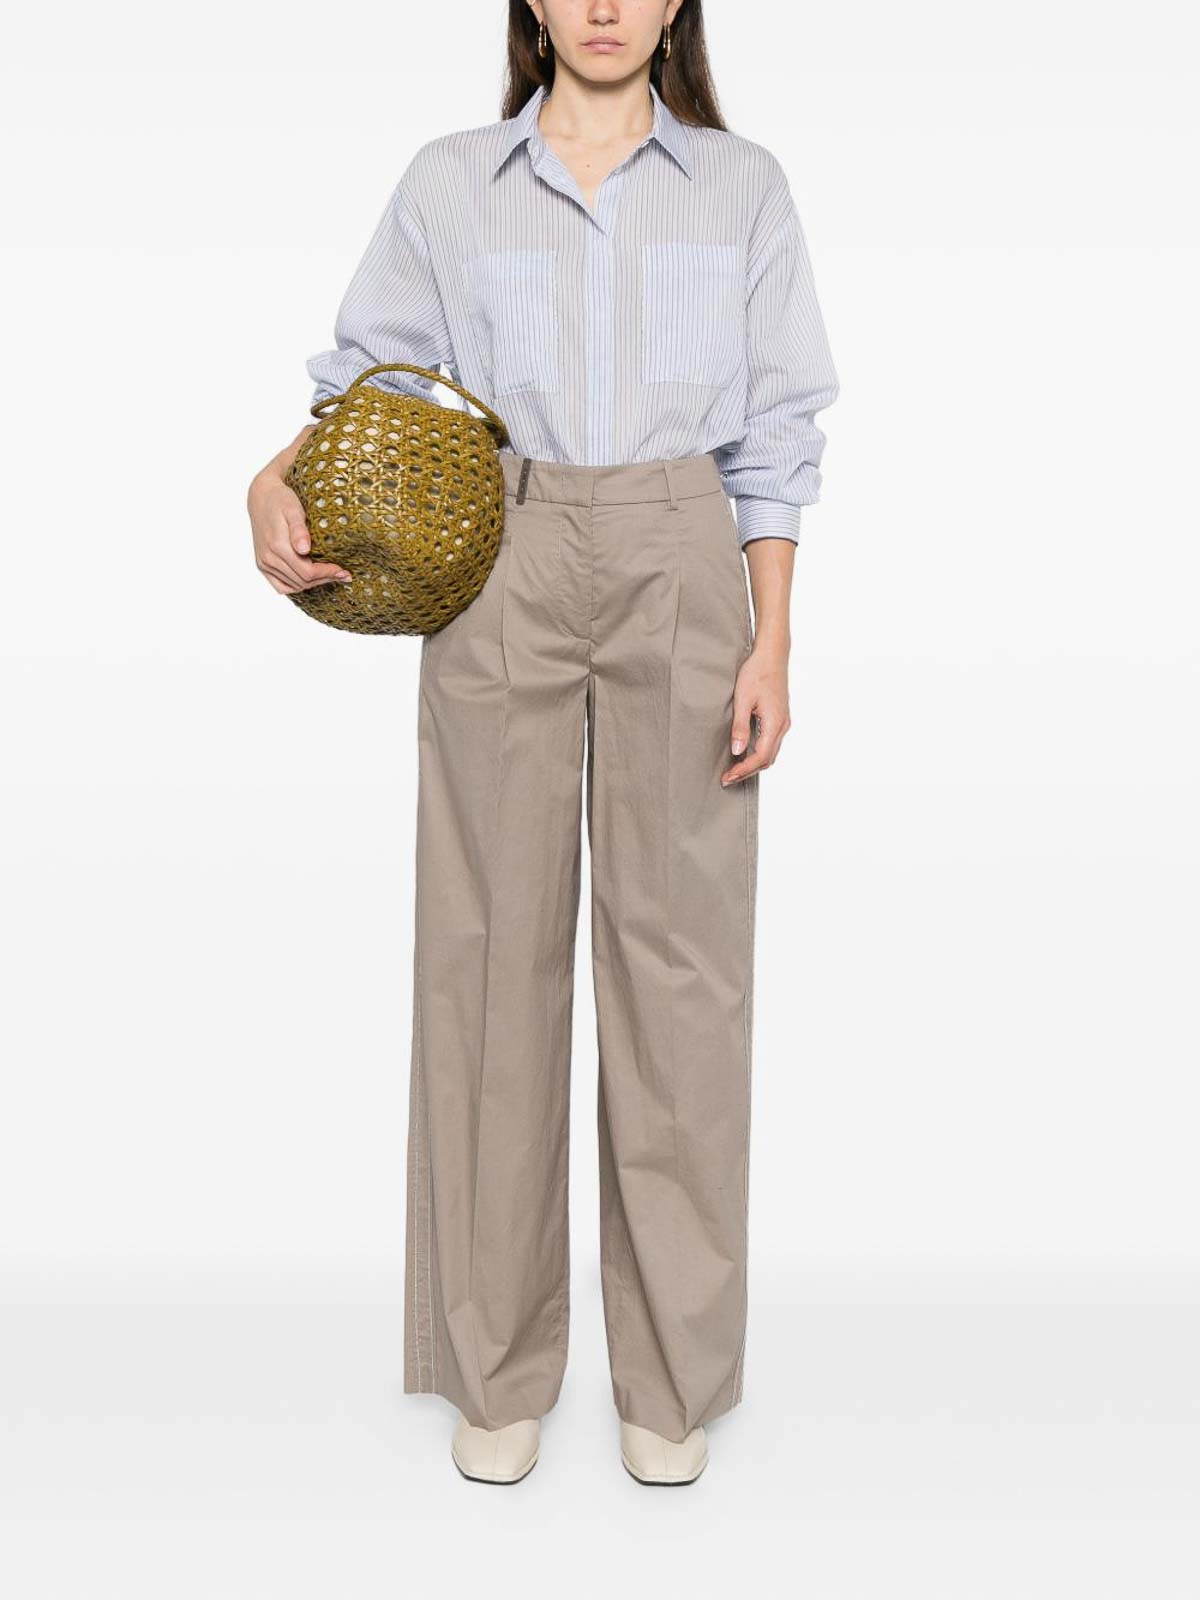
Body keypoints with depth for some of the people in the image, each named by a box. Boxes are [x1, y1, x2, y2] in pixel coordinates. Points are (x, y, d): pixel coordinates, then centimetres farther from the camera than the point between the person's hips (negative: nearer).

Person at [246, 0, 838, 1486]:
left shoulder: (742, 186, 9)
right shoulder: (449, 183, 9)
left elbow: (776, 436, 5)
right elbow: (368, 375, 14)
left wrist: (771, 647, -3)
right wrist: (275, 481, -8)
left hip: (679, 570, 0)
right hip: (500, 570, 1)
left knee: (677, 948, 0)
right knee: (492, 944, 1)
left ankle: (670, 1370, 16)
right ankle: (497, 1363, 16)